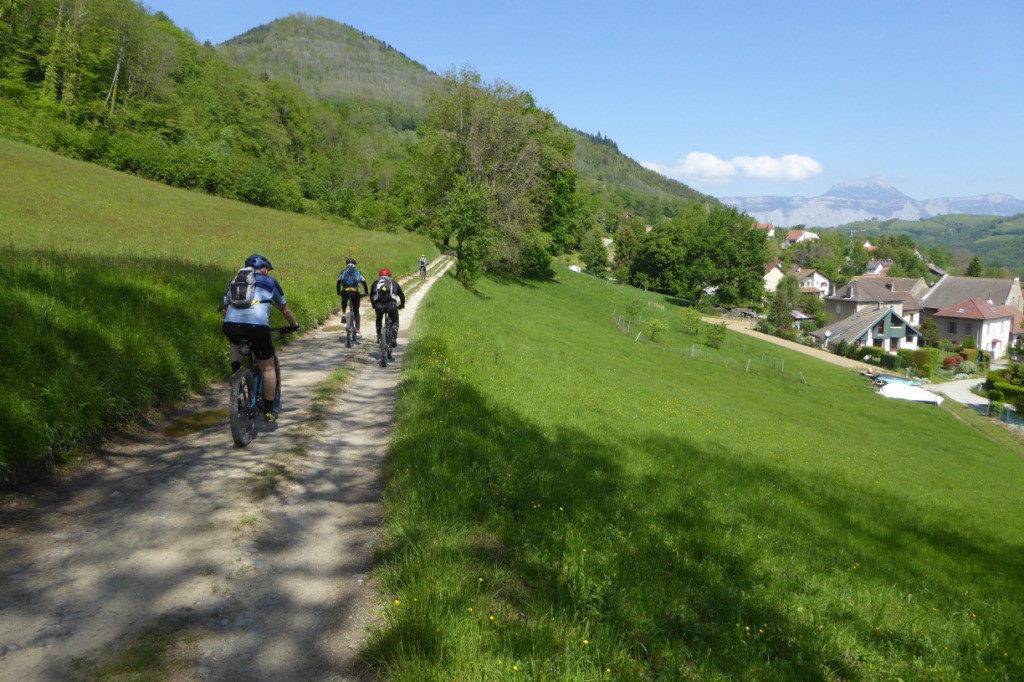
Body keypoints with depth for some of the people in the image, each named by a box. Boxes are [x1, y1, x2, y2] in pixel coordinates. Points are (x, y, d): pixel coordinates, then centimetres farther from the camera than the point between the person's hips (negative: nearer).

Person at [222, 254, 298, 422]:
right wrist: (294, 325, 47)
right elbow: (285, 309, 31)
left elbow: (225, 308, 31)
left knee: (236, 343, 41)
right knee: (267, 367, 15)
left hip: (230, 324, 3)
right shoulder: (270, 281, 23)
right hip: (257, 325, -3)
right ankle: (269, 410, 19)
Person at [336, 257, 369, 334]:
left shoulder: (343, 272, 21)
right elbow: (364, 282, 16)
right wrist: (366, 292, 25)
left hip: (345, 292, 1)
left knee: (344, 301, 37)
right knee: (356, 311, 10)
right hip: (355, 292, -1)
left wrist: (338, 292, 30)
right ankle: (358, 330, 0)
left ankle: (343, 313, 13)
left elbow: (338, 282, 19)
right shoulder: (358, 272, 19)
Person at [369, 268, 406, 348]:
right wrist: (401, 305, 44)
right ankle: (393, 338, 2)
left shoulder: (375, 283, 26)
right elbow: (402, 295, 29)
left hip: (379, 305, 1)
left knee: (379, 320, 29)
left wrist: (374, 305, 44)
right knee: (395, 321, 19)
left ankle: (379, 337, 23)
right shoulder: (393, 283, 25)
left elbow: (371, 296, 29)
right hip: (391, 304, -1)